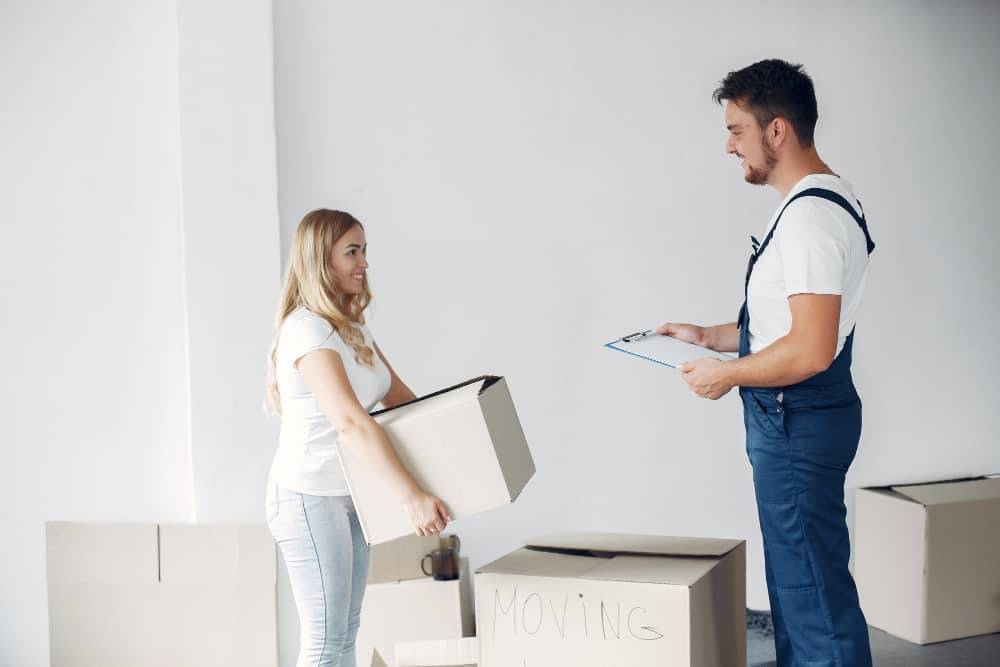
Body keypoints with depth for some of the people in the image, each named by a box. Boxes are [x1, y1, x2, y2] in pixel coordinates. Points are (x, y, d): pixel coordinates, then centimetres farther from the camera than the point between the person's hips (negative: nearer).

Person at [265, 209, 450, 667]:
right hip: (309, 497, -9)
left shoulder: (352, 326, 10)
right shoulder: (307, 330, -21)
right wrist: (411, 496, -35)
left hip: (349, 494, 9)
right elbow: (350, 424, -31)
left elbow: (400, 397, 16)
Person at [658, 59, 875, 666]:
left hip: (798, 425, -11)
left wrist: (727, 375, -14)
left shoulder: (810, 215, -21)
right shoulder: (823, 201, 13)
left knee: (812, 585, -2)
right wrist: (710, 337, 16)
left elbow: (811, 350, -27)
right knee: (796, 577, 20)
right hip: (794, 419, 11)